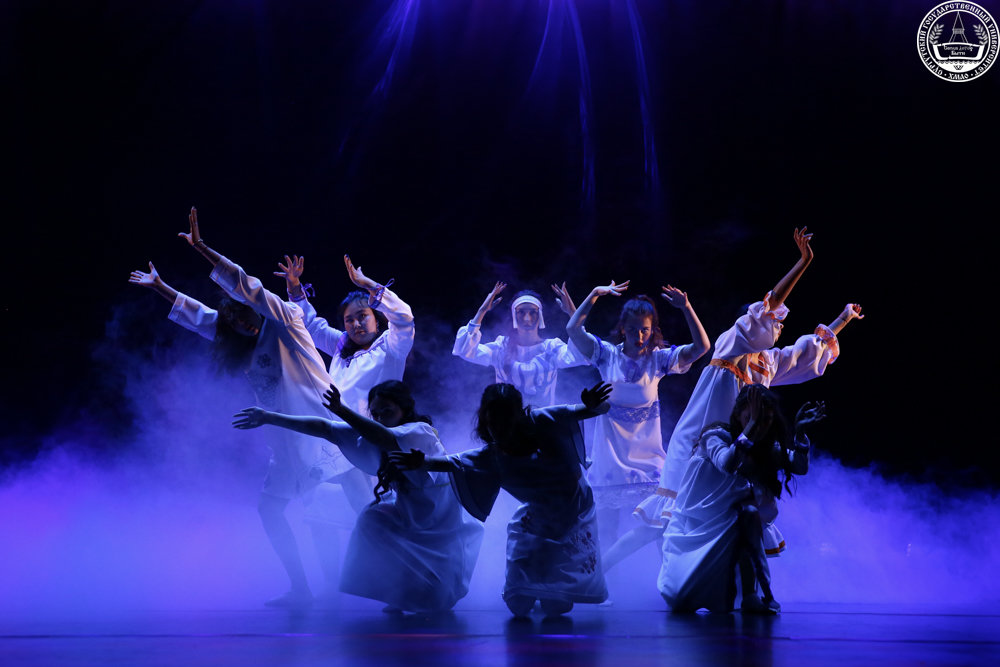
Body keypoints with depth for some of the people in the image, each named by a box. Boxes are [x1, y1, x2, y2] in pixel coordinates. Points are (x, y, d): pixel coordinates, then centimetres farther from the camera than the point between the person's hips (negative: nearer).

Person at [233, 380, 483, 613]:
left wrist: (343, 412, -59)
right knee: (372, 519, -12)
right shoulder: (373, 435, -7)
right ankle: (399, 598, 3)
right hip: (411, 521, 7)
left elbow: (388, 440, -47)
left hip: (446, 530, -7)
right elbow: (323, 428, -12)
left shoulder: (420, 432, -26)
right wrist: (269, 418, -17)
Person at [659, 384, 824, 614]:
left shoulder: (768, 448, 3)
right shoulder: (716, 435, -16)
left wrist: (800, 432, -21)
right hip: (697, 524, -4)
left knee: (749, 513, -30)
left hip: (732, 529, 4)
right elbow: (727, 464, -37)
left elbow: (800, 467, -8)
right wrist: (752, 425, -39)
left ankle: (751, 595, -29)